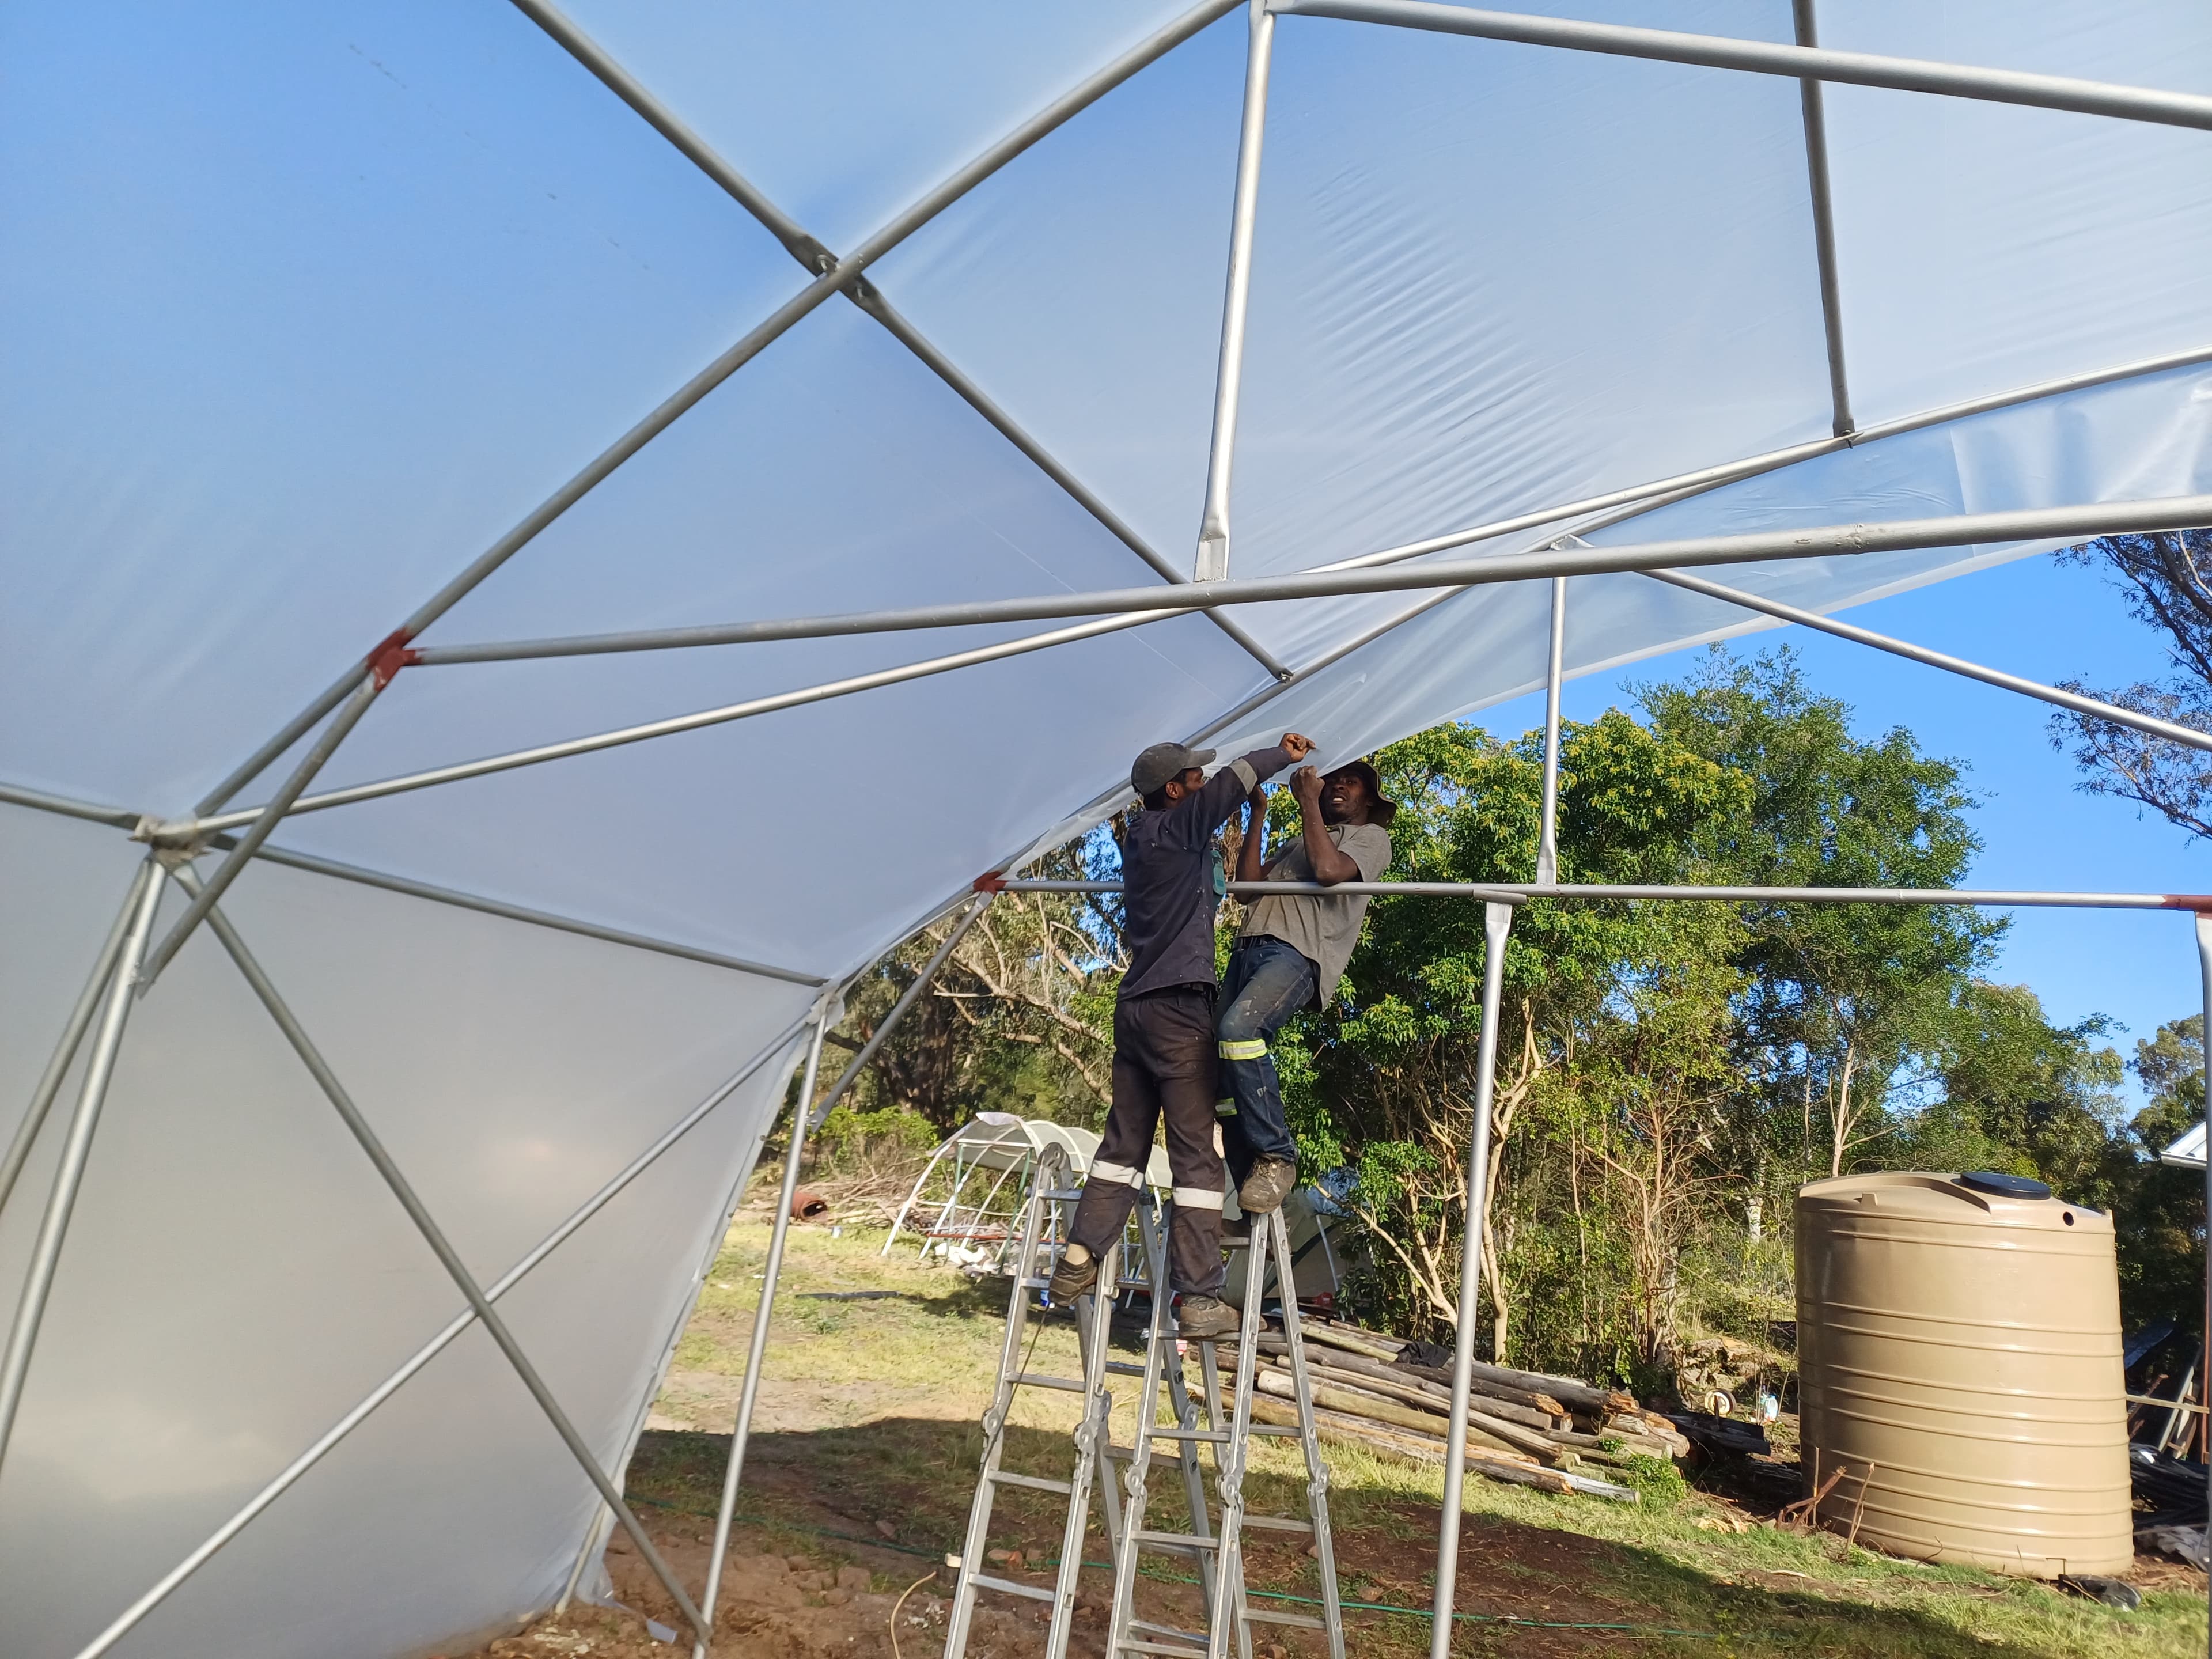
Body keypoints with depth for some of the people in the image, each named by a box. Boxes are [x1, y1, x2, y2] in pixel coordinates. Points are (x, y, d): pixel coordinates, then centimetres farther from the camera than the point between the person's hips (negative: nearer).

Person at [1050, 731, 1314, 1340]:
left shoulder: (1141, 837, 18)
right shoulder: (1176, 827, -6)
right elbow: (1234, 780, -16)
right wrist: (1283, 754, 0)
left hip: (1136, 1004, 9)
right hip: (1179, 1005, -9)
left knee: (1124, 1140, 13)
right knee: (1197, 1150, -5)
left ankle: (1077, 1263, 13)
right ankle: (1199, 1296, -4)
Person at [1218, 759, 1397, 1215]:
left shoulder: (1371, 837, 15)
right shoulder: (1300, 843, 37)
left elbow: (1329, 870, -7)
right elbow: (1249, 882, 22)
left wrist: (1308, 801, 2)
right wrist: (1259, 813, 22)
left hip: (1300, 952, -7)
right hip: (1251, 948, 7)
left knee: (1239, 1028, -34)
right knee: (1215, 1048, -10)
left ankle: (1276, 1156, -22)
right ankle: (1248, 1190, -5)